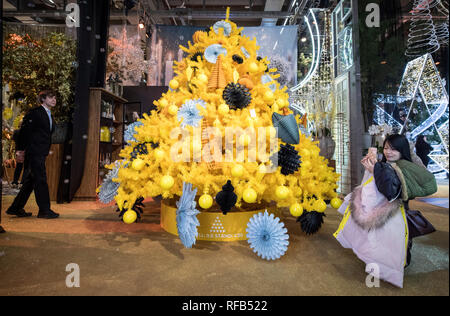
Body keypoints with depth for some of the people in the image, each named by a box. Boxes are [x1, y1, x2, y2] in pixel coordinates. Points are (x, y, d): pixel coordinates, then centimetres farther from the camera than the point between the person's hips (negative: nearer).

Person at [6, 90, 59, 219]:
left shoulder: (49, 116, 19)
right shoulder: (34, 112, -6)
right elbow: (24, 131, -10)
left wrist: (47, 150, 16)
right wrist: (20, 150, -13)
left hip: (41, 153, 9)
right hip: (33, 152, -9)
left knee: (31, 181, 12)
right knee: (41, 179, -7)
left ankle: (15, 208, 22)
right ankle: (44, 210, -2)